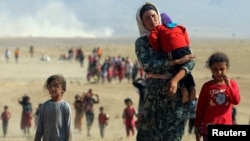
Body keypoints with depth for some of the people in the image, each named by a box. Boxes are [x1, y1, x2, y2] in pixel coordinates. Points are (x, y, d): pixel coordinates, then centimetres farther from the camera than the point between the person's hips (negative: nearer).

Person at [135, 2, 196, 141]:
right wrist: (177, 61, -15)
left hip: (177, 92, -1)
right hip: (154, 92, 1)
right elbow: (148, 65, -11)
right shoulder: (141, 42, 7)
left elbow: (190, 61, -2)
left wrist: (175, 79, -19)